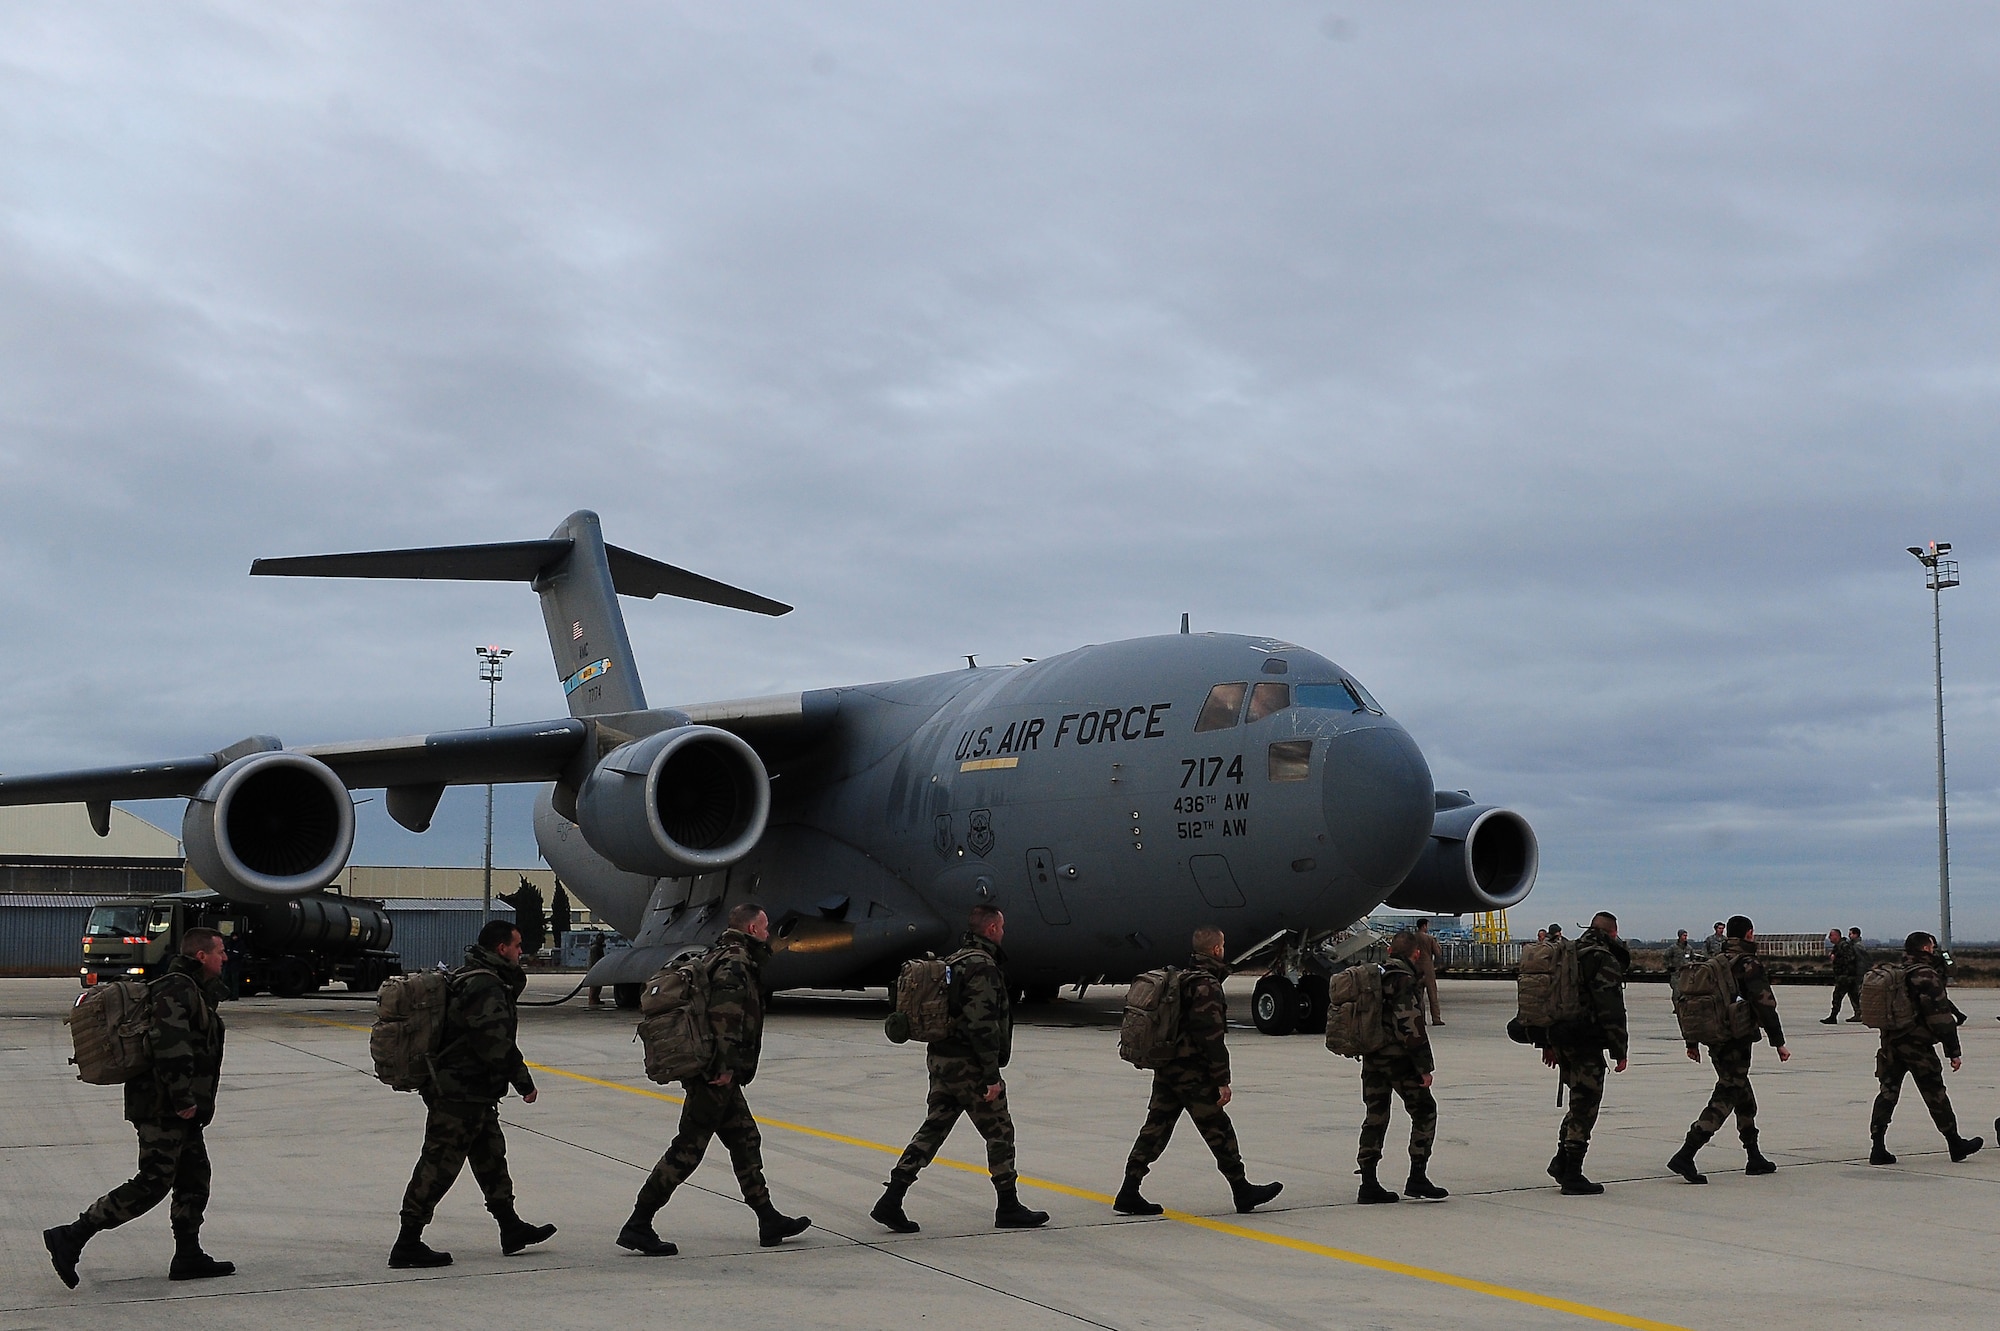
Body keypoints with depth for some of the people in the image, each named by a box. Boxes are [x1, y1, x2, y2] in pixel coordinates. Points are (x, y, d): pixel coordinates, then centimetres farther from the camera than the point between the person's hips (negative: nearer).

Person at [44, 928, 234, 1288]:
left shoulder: (193, 990, 18)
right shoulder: (175, 990, -16)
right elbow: (170, 1047, -26)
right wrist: (184, 1099, -24)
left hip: (180, 1109, 11)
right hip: (164, 1108, -11)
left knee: (194, 1178, 13)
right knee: (153, 1183, -9)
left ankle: (188, 1257, 19)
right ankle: (70, 1237, -5)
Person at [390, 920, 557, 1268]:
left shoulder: (467, 978, 13)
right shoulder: (485, 988, -21)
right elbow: (497, 1044, -23)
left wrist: (513, 978, 5)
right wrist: (524, 1083, -14)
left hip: (474, 1095, 11)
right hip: (460, 1095, -11)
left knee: (491, 1157, 19)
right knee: (439, 1166, -5)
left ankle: (511, 1227, 30)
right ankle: (407, 1245, 0)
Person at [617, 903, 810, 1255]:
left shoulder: (720, 957, 18)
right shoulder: (735, 962, -14)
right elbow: (725, 1013, -25)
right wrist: (726, 1065, -26)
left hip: (722, 1079, 11)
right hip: (717, 1078, -11)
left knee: (746, 1142, 15)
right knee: (687, 1149, -7)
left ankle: (769, 1220, 21)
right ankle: (638, 1225, -4)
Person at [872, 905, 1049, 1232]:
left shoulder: (954, 960, 15)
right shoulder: (983, 966, -16)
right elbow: (983, 1024, -22)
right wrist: (993, 1076, -20)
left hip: (940, 1058, 9)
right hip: (968, 1066, -9)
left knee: (933, 1129, 9)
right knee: (999, 1131, 5)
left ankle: (891, 1201, 4)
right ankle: (1008, 1208, 13)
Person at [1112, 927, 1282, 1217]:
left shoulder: (1182, 978, 14)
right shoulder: (1207, 984, -14)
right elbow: (1212, 1037, -19)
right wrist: (1222, 1081, -17)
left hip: (1166, 1068, 9)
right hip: (1192, 1072, -9)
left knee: (1156, 1127, 8)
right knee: (1218, 1129, 3)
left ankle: (1128, 1194, 6)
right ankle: (1242, 1191, 13)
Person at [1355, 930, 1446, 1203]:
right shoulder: (1406, 980, -12)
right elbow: (1411, 1025, -18)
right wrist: (1424, 1066, -15)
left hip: (1371, 1057, 8)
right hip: (1398, 1058, -8)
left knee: (1375, 1116, 10)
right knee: (1424, 1111, 4)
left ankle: (1368, 1184, 9)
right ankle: (1417, 1178, -1)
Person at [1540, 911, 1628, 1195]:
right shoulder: (1606, 961, -11)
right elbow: (1612, 1010, -16)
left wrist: (1548, 1044, 23)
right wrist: (1619, 1052, -11)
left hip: (1560, 1040, 8)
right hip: (1587, 1044, -8)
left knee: (1580, 1101, 20)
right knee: (1584, 1107, -2)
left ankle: (1562, 1161, 19)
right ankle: (1572, 1176, -1)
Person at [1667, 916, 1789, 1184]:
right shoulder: (1749, 965, -11)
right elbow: (1765, 1005, -17)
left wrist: (1692, 1041, 22)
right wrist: (1778, 1043, -11)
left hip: (1716, 1041, 8)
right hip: (1737, 1043, -8)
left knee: (1745, 1098, 20)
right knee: (1723, 1100, -9)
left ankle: (1754, 1158, 28)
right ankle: (1684, 1157, -18)